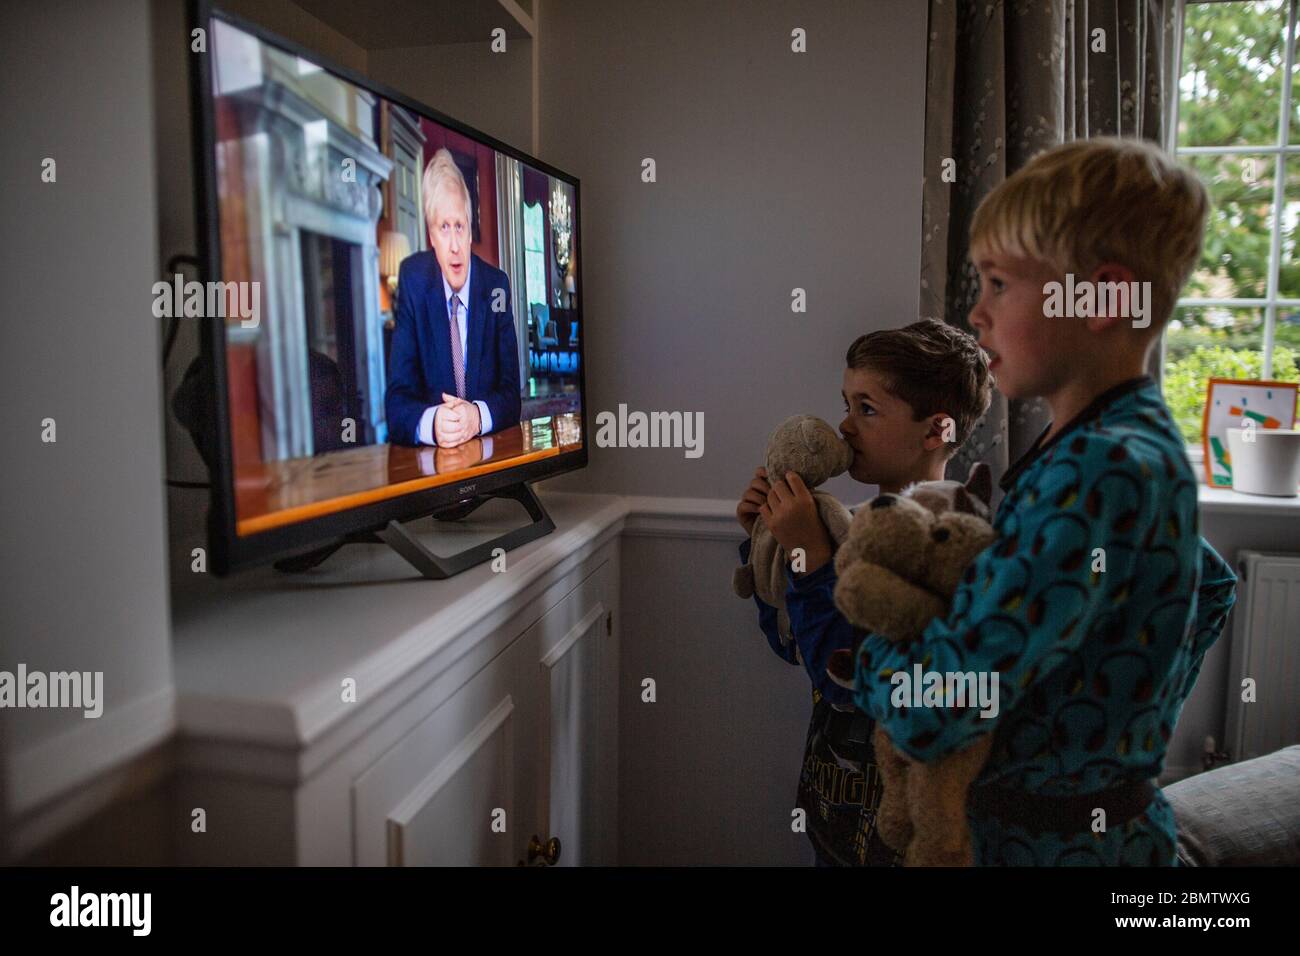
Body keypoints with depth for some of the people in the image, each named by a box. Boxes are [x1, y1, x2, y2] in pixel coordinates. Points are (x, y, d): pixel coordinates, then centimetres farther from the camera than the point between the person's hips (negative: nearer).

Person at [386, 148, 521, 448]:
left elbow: (511, 392, 0)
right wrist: (431, 422, -27)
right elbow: (396, 399, -6)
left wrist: (478, 416, -21)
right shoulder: (412, 280, -2)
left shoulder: (497, 285, 1)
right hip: (428, 457, -1)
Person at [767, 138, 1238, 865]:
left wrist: (819, 564, -19)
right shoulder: (1142, 440, 0)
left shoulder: (1099, 470, -29)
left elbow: (923, 715, -31)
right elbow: (1214, 587, 20)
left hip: (1053, 840, -8)